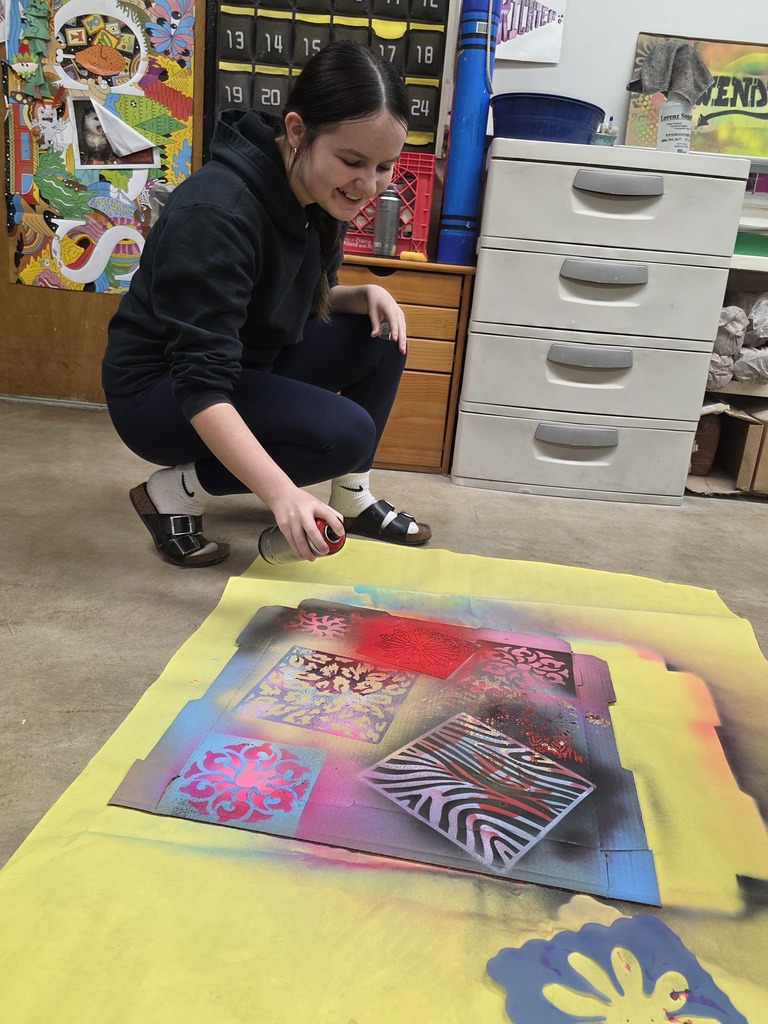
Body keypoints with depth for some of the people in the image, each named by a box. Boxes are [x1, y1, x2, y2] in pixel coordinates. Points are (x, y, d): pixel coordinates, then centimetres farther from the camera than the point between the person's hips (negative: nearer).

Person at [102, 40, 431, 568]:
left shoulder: (322, 196, -5)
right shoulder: (216, 212, -30)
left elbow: (305, 302, 11)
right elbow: (200, 387, -35)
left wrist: (366, 295, -11)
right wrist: (282, 493, -46)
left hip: (249, 366, 8)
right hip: (159, 391, -8)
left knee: (381, 340, -5)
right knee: (346, 432, -25)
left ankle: (353, 500, 8)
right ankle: (173, 492, -10)